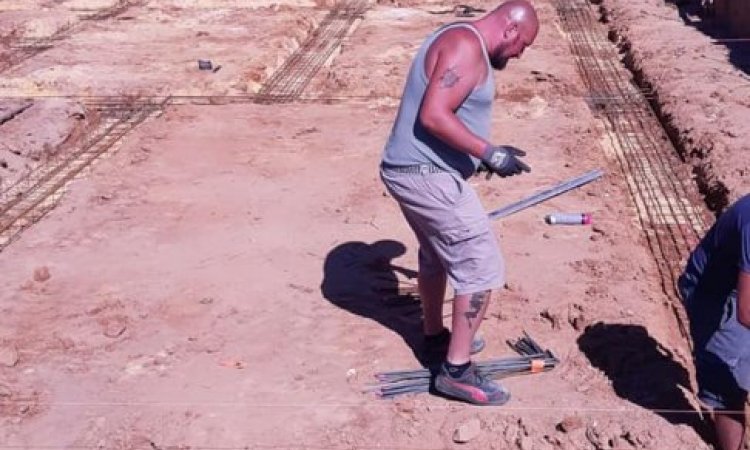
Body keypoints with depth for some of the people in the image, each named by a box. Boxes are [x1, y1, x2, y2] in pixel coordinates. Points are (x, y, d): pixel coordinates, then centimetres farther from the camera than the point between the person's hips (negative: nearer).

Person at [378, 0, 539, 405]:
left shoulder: (460, 40, 17)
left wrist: (482, 154, 18)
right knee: (481, 265, -5)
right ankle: (456, 371, 1)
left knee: (436, 253, 27)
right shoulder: (467, 46, -16)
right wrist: (490, 153, -23)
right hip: (427, 174, -11)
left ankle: (435, 333, 46)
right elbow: (433, 116, -26)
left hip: (414, 169, 11)